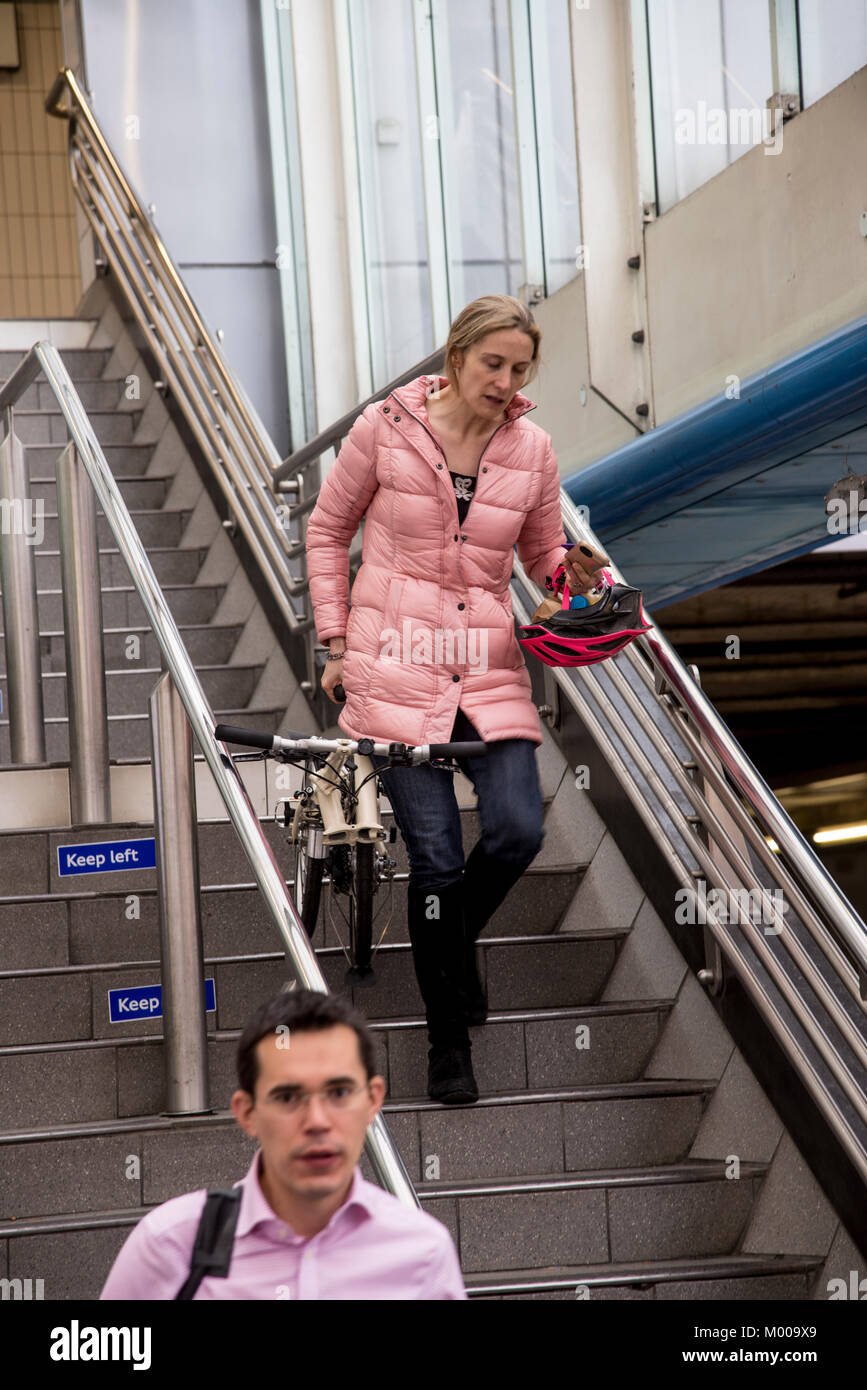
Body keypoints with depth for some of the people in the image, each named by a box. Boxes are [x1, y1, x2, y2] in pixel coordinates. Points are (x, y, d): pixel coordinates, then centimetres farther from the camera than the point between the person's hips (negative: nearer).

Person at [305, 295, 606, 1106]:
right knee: (436, 856, -7)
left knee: (518, 832, -15)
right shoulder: (385, 428, -4)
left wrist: (581, 572, -8)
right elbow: (327, 530, 7)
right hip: (396, 666, -3)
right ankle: (447, 1043, 10)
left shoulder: (531, 449, 4)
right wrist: (337, 641, 3)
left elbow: (543, 559, 15)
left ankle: (454, 937, 20)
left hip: (487, 667, 3)